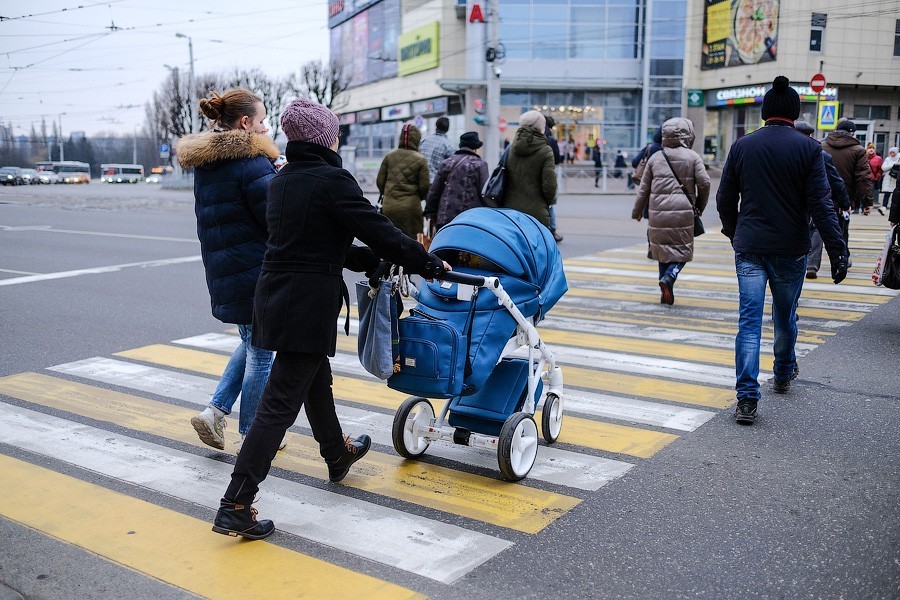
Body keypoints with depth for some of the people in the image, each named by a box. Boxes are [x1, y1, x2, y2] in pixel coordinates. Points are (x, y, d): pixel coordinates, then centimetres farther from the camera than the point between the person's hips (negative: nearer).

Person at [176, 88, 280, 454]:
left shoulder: (204, 165, 11)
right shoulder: (251, 163, -17)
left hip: (223, 271, 9)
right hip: (255, 270, -8)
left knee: (251, 342, 24)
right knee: (260, 351, 5)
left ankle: (214, 412, 17)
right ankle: (251, 435, 17)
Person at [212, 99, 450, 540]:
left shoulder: (281, 180, 11)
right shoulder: (332, 180, -15)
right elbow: (379, 231, -12)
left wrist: (372, 261, 20)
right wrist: (429, 264, 0)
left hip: (275, 295, 9)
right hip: (308, 302, -9)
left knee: (316, 379, 27)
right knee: (281, 403, -5)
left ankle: (337, 454, 48)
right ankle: (235, 506, -2)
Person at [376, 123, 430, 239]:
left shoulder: (389, 156, 3)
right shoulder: (420, 160, -6)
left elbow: (380, 182, 6)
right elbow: (424, 187, -5)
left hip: (389, 207, 3)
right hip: (411, 207, -3)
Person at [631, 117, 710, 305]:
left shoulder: (655, 158, 8)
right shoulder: (692, 157, 2)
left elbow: (644, 189, 10)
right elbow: (704, 183, -3)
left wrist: (637, 212, 21)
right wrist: (699, 206, 12)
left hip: (658, 213, 3)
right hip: (683, 214, -2)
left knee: (663, 250, 13)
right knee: (682, 251, 7)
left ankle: (666, 293, 13)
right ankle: (668, 278, -19)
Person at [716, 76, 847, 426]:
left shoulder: (742, 147, 2)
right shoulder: (808, 149, -6)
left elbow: (725, 200, 8)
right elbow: (821, 205, -11)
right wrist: (837, 251, -7)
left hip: (748, 248, 1)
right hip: (790, 250, -1)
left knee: (749, 320, -1)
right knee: (785, 316, 18)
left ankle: (747, 398, -8)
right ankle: (784, 375, 40)